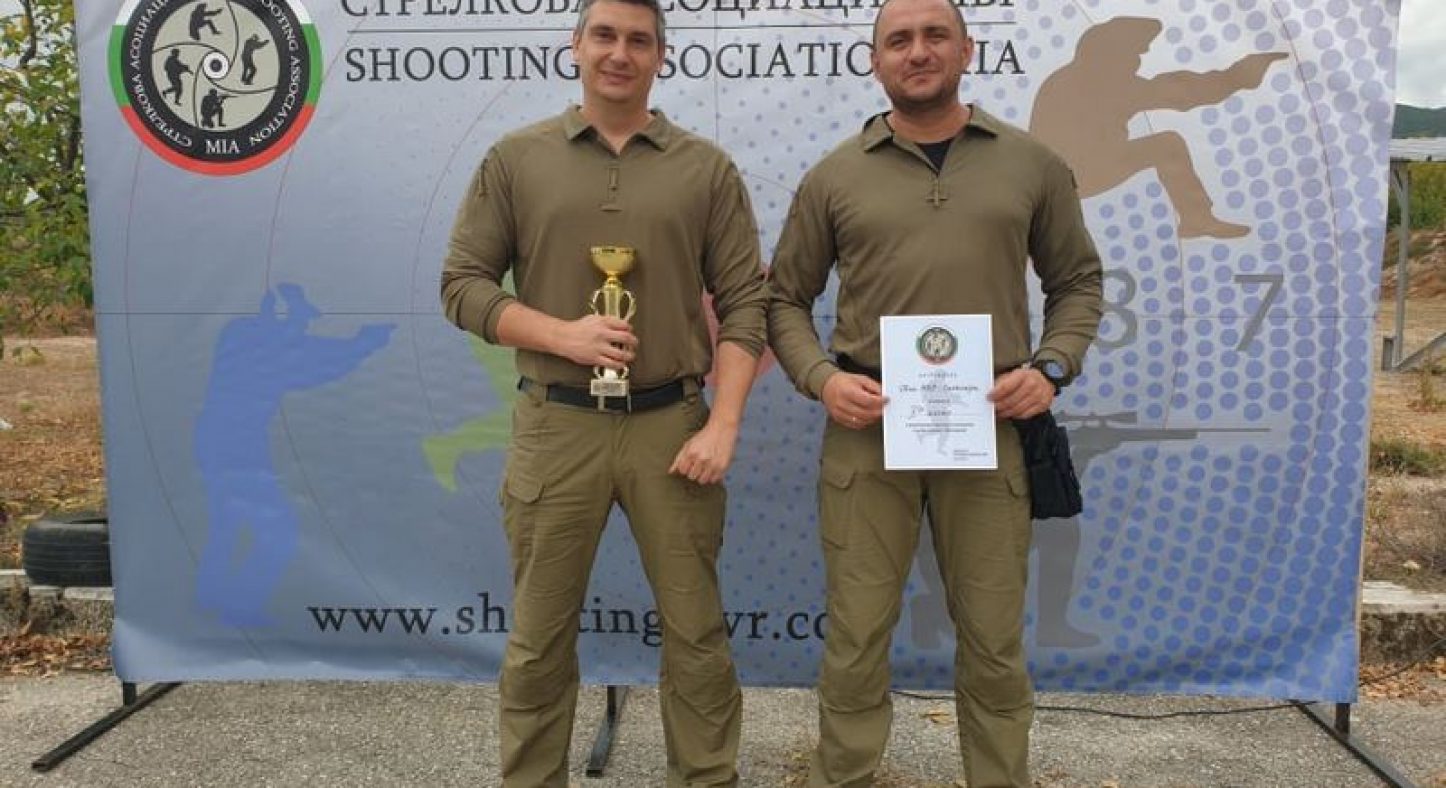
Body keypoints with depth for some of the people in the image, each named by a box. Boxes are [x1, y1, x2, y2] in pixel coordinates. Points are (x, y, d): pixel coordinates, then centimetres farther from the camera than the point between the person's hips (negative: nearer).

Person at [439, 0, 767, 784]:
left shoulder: (706, 168, 5)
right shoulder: (515, 159, 5)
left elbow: (744, 301, 2)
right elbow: (462, 284, 3)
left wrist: (722, 424, -7)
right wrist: (563, 335, -12)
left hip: (671, 426, 0)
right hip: (554, 428, 0)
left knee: (695, 630, 9)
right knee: (539, 637, 10)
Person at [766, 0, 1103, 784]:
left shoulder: (1032, 165, 8)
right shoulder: (834, 177, 5)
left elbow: (1078, 281, 14)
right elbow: (783, 298, 9)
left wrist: (1051, 367, -3)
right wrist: (820, 377, -8)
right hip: (867, 430, 0)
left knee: (994, 643, 12)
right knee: (856, 640, 7)